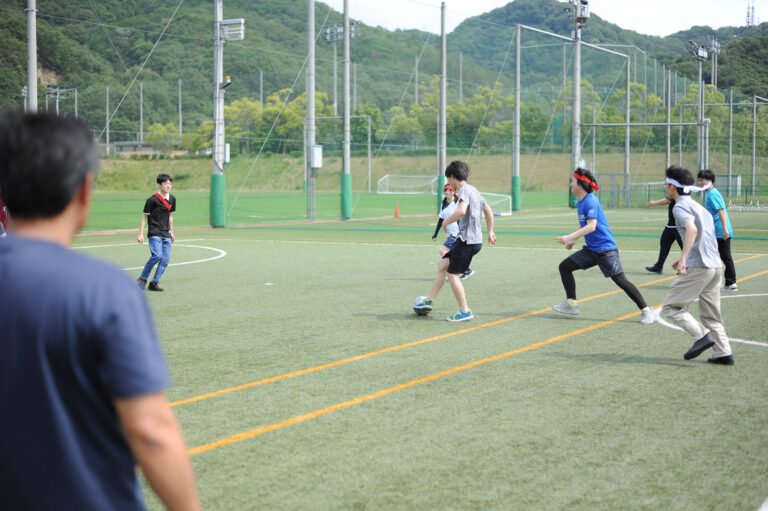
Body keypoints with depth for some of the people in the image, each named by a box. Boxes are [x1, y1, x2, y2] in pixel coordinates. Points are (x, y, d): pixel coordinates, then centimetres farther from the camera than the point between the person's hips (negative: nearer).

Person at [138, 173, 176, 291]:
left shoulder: (172, 199, 10)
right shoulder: (152, 200, -9)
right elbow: (144, 216, -4)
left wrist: (171, 232, 24)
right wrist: (141, 234, -7)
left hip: (166, 234, 6)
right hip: (154, 234, -6)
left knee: (166, 259, -3)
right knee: (157, 255, -22)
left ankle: (154, 283, 4)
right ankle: (142, 279, -5)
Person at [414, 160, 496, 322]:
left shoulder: (465, 190, -14)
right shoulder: (474, 190, 17)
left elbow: (461, 211, -30)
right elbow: (488, 210, 26)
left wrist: (446, 222, -13)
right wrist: (490, 232, 32)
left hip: (467, 240, -10)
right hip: (472, 240, 10)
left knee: (452, 274, -3)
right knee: (442, 265, 15)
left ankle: (464, 311, 0)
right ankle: (429, 301, 20)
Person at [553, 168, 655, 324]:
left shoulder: (591, 201, -17)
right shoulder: (581, 202, 11)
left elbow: (591, 227, -26)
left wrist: (570, 237, -27)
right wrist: (573, 240, 18)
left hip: (605, 249, -10)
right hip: (591, 249, 10)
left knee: (620, 280, -12)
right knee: (565, 266, 7)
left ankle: (646, 310, -4)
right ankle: (571, 304, 12)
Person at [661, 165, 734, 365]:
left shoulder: (680, 207, -5)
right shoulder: (699, 206, 23)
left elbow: (692, 229, -24)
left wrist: (683, 258, -30)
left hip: (698, 268, -9)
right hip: (716, 266, 9)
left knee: (671, 307, -3)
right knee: (710, 313, 15)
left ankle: (702, 335, -15)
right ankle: (723, 353, 9)